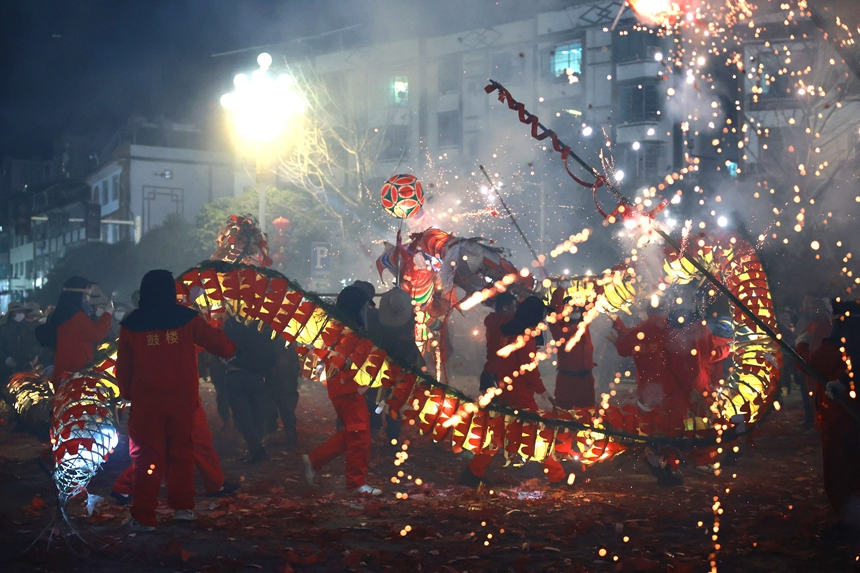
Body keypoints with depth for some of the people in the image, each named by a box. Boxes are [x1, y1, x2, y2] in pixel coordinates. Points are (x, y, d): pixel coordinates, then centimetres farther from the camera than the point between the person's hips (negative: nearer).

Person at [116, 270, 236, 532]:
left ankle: (143, 517, 2)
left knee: (147, 457, 3)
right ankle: (182, 507, 17)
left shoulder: (131, 325, -1)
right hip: (182, 400, 1)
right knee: (181, 452, 15)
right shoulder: (187, 318, -3)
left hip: (146, 402, 0)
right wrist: (231, 349, 32)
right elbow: (215, 340, 11)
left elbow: (123, 367, 6)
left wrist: (127, 393, 20)